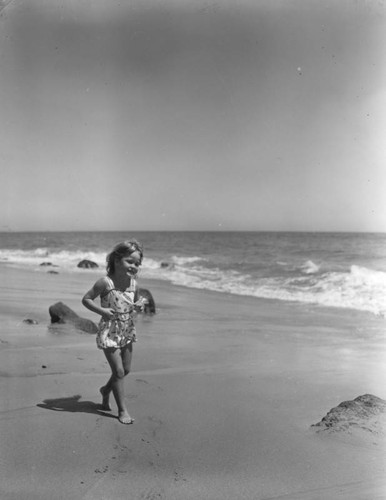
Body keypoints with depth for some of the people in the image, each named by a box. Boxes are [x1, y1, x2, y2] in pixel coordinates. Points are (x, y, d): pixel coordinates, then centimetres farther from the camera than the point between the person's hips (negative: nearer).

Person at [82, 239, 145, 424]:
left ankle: (106, 390, 44)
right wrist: (102, 310, -25)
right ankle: (122, 410, 11)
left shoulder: (133, 284, -3)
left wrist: (139, 306, -9)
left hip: (127, 332, 6)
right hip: (109, 332, -6)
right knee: (119, 371, -4)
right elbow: (86, 299, -12)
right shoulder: (106, 282, -19)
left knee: (126, 369, 16)